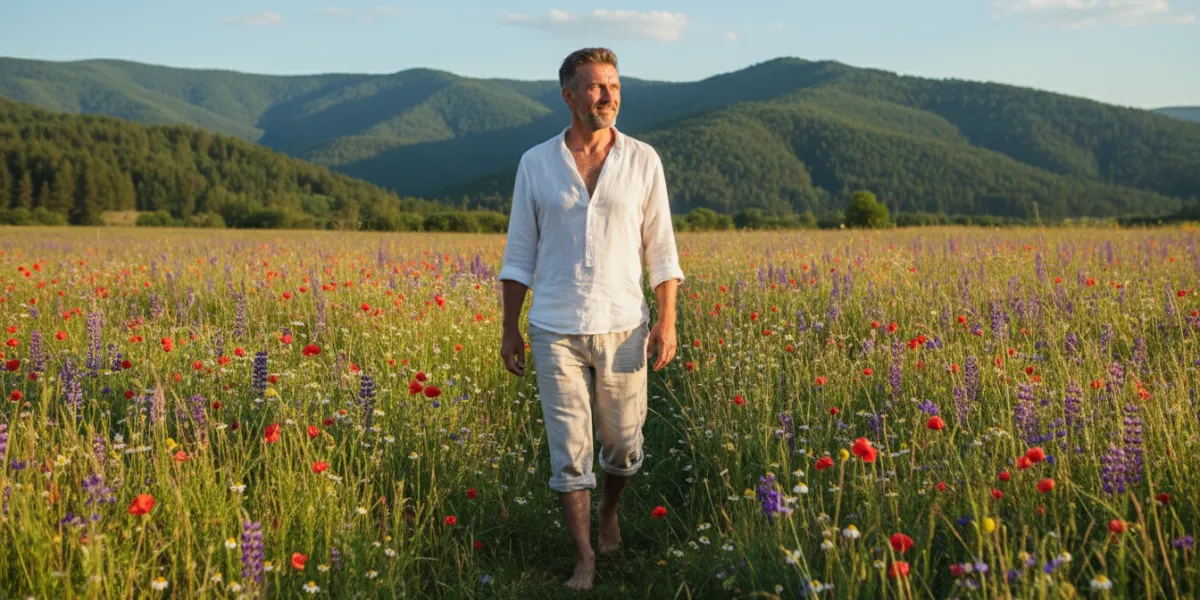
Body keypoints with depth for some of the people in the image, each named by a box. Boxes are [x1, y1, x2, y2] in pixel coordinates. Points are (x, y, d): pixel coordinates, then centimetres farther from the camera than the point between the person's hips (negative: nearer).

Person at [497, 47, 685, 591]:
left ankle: (609, 511, 43)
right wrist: (510, 329, 3)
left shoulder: (643, 161, -1)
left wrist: (667, 321, -5)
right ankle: (584, 559, 12)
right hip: (556, 331, -1)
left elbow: (661, 249, 3)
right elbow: (519, 254, 5)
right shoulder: (535, 163, 0)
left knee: (624, 442, 12)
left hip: (622, 327, 1)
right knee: (569, 449, -1)